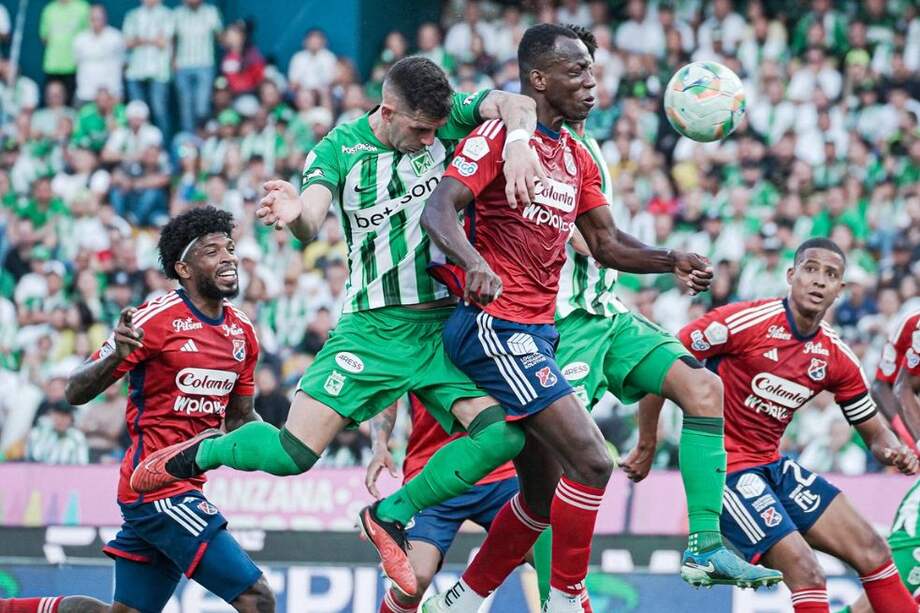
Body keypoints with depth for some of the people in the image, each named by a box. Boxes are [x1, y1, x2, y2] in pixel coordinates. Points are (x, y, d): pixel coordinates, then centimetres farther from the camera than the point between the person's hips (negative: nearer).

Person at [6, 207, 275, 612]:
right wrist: (115, 355, -32)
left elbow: (238, 416, 23)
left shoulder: (242, 332, 9)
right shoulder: (156, 320, -12)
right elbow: (76, 393, -12)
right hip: (158, 485, -8)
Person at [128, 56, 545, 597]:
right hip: (374, 326, -3)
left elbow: (515, 104, -15)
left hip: (445, 325, 3)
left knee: (503, 435, -18)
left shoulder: (446, 118, -2)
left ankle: (391, 515, 4)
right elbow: (310, 226, -18)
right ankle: (200, 454, 20)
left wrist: (518, 142, -38)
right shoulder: (340, 149, -6)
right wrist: (294, 215, -43)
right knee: (293, 453, -14)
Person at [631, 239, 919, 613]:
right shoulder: (745, 320, -16)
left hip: (773, 466, 8)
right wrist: (647, 445, -10)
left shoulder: (837, 358, 3)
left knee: (871, 550, 3)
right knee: (805, 574, -20)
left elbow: (874, 432, 13)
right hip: (725, 468, -8)